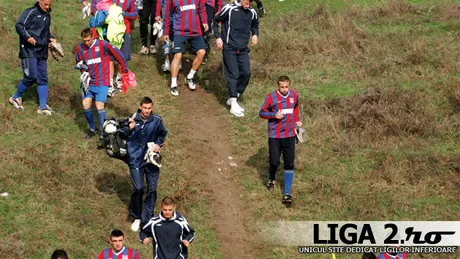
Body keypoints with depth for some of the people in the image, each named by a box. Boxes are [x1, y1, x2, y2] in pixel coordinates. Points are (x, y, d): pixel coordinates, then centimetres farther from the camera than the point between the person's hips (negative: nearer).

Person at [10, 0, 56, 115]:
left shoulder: (47, 16, 18)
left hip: (42, 53, 8)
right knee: (31, 76, -11)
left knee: (43, 79, 3)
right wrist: (28, 37, -28)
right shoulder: (31, 12, -7)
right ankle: (16, 98, 10)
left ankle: (42, 106, 4)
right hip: (29, 51, -8)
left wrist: (50, 38, 10)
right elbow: (19, 26, -14)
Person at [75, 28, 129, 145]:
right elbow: (78, 63, 17)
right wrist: (83, 70, -3)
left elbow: (117, 54, -3)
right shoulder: (80, 48, -1)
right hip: (88, 82, 4)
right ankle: (93, 129, 21)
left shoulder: (102, 45, -12)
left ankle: (103, 135, -7)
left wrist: (125, 69, 4)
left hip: (102, 82, -4)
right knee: (85, 105, -4)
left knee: (99, 106, -13)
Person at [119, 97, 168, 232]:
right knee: (138, 189, -8)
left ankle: (147, 219, 10)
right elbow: (121, 136, -2)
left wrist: (159, 144, -2)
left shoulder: (157, 120, -4)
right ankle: (136, 218, 12)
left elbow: (163, 133, 15)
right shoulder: (132, 119, -9)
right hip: (136, 159, -2)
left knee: (152, 189, 1)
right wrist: (129, 129, -21)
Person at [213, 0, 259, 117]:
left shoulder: (252, 13, 3)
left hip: (243, 49, 5)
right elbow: (215, 21, 1)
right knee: (233, 74, -8)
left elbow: (255, 25, 24)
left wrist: (255, 34, 4)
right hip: (229, 48, -5)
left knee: (246, 73, -3)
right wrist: (218, 37, -7)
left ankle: (233, 98, 14)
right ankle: (234, 104, -6)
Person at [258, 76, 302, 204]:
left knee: (289, 164, -2)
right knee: (274, 161, -1)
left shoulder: (294, 95, 3)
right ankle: (272, 180, 34)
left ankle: (287, 193, -1)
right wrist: (274, 115, -19)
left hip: (289, 135, 3)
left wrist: (297, 120, 10)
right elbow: (261, 113, -4)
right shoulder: (271, 97, -9)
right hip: (274, 136, -3)